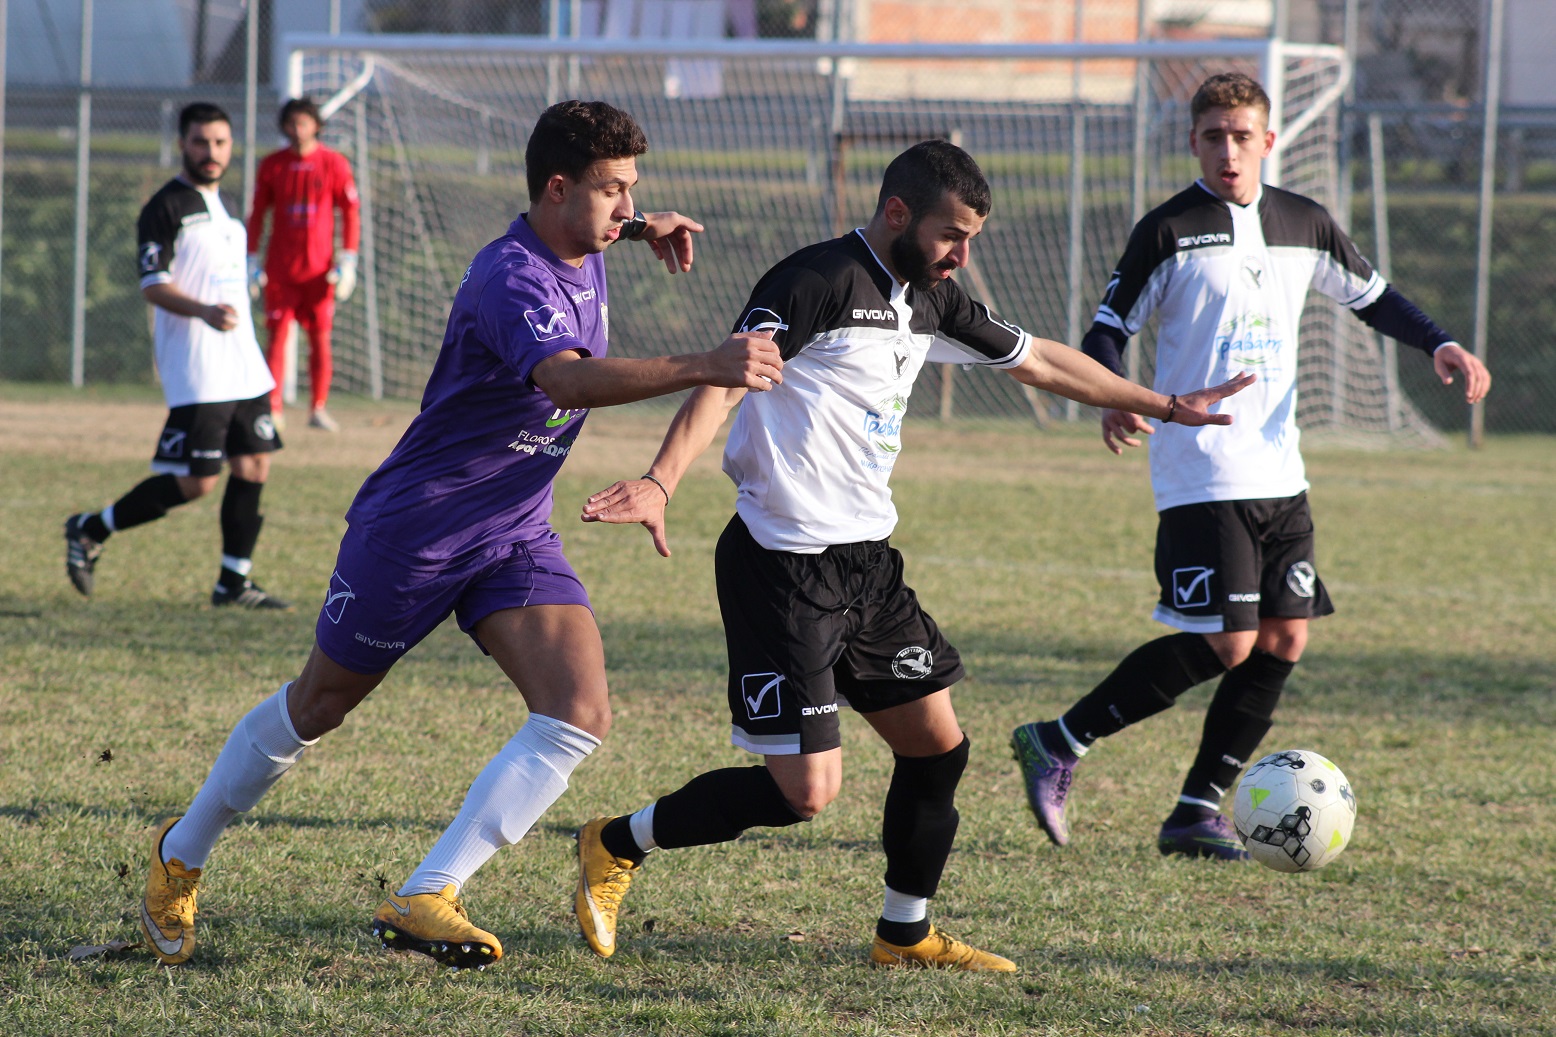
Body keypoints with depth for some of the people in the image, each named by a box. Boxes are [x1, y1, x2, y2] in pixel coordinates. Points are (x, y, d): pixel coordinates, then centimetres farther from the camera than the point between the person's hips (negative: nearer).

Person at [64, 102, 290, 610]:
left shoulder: (222, 206, 18)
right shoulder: (165, 208, -8)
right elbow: (154, 285, -17)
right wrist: (203, 311, -34)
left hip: (244, 368, 8)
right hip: (194, 373, -8)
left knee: (253, 466, 3)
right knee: (195, 482, -10)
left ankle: (235, 582, 10)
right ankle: (90, 531, 5)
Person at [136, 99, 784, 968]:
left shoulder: (582, 253, 0)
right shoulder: (511, 282, -28)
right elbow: (569, 379, -48)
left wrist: (639, 228, 11)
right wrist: (702, 369, -58)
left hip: (518, 536, 7)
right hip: (414, 529, -7)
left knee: (581, 715, -15)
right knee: (318, 707, 12)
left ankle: (424, 899, -17)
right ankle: (182, 853, 35)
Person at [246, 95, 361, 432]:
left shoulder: (334, 164, 0)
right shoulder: (271, 165, 3)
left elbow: (350, 214, 3)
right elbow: (257, 214, 9)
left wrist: (348, 261, -4)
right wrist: (252, 261, 4)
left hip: (319, 269, 0)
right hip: (280, 269, 0)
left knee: (320, 337, 2)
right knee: (277, 336, -3)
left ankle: (318, 409, 9)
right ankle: (273, 409, -2)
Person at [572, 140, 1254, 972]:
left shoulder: (929, 300, 13)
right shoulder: (819, 280, -15)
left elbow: (1038, 361, 26)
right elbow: (725, 376, -26)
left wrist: (1164, 407, 33)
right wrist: (661, 483, -41)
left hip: (866, 560, 9)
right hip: (784, 567, -9)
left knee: (937, 745, 10)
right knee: (803, 791, -11)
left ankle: (906, 934, 27)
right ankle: (615, 846, 6)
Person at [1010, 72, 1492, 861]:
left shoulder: (1304, 225, 10)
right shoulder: (1168, 233, -6)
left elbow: (1371, 297, 23)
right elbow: (1107, 331, -5)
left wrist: (1440, 346, 6)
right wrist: (1114, 402, -26)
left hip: (1279, 472, 7)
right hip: (1202, 479, -7)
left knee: (1284, 640, 2)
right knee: (1226, 643, -14)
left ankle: (1199, 810, 10)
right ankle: (1056, 745, -4)